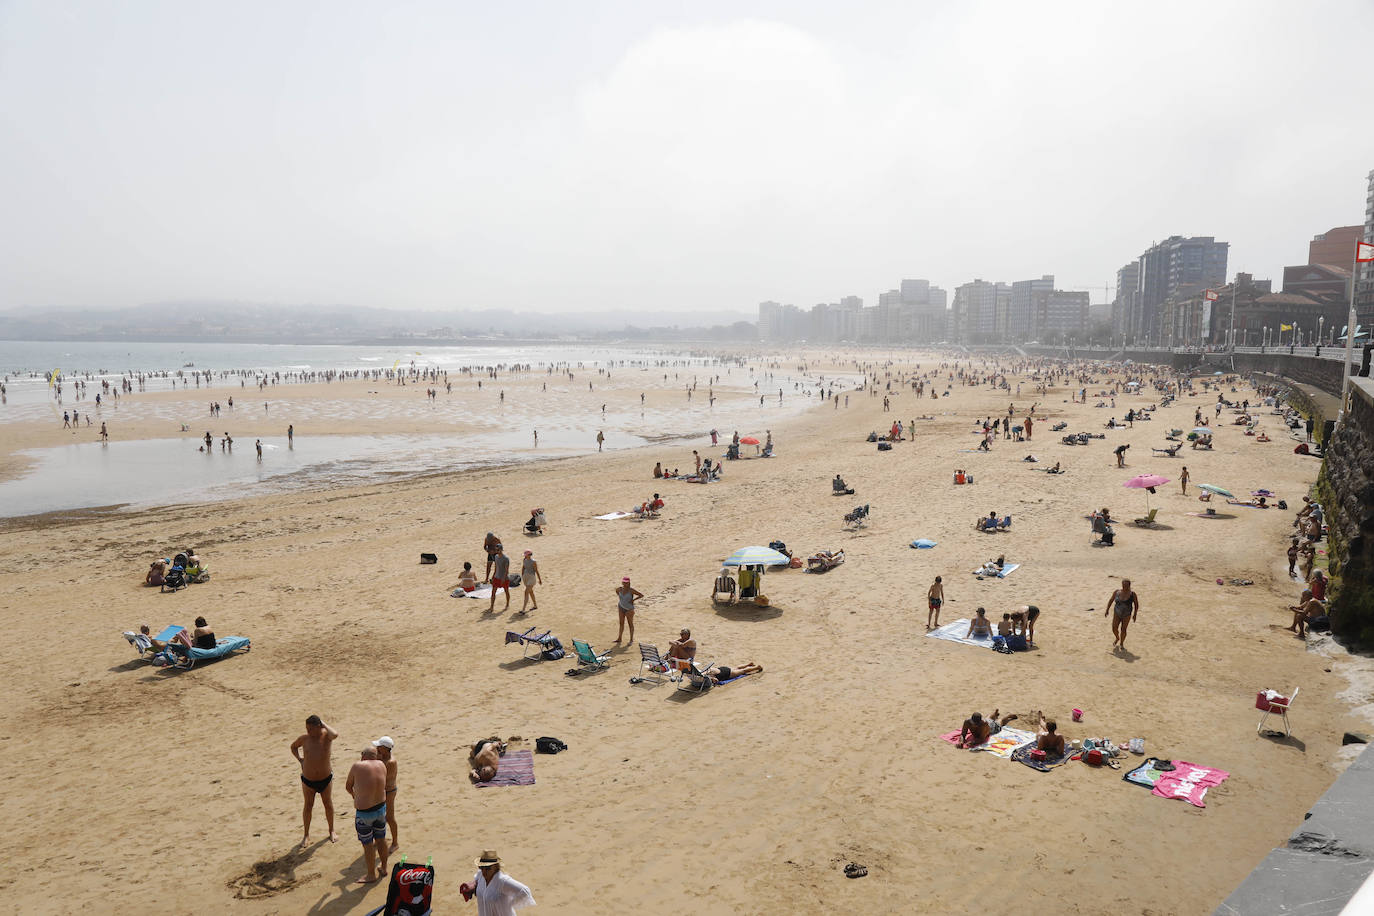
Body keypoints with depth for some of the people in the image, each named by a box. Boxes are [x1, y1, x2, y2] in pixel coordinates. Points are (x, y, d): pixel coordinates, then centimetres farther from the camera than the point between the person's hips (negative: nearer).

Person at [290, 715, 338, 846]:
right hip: (308, 780, 1)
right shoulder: (305, 738, -12)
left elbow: (335, 734, -44)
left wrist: (324, 724, -29)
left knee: (329, 805, 15)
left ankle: (331, 831, 35)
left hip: (326, 779, -1)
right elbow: (293, 747, 10)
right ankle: (306, 835, 31)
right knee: (308, 807, 13)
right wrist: (300, 760, -4)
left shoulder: (326, 735, -18)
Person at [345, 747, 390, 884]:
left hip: (364, 813, -5)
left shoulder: (357, 767, -17)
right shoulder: (381, 765, -4)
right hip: (381, 808, 5)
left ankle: (371, 875, 24)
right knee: (381, 839, 21)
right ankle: (384, 868, 37)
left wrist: (354, 795, 21)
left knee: (368, 844, 10)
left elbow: (348, 786, -1)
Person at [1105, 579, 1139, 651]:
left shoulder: (1133, 594, -13)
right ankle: (1117, 638, 28)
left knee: (1123, 629, -1)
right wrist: (1107, 610, 1)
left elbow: (1136, 604, -3)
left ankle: (1121, 643, 23)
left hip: (1126, 615, -2)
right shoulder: (1117, 592, -8)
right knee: (1114, 629, -5)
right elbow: (1111, 600, 3)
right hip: (1117, 613, 2)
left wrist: (1135, 614, -7)